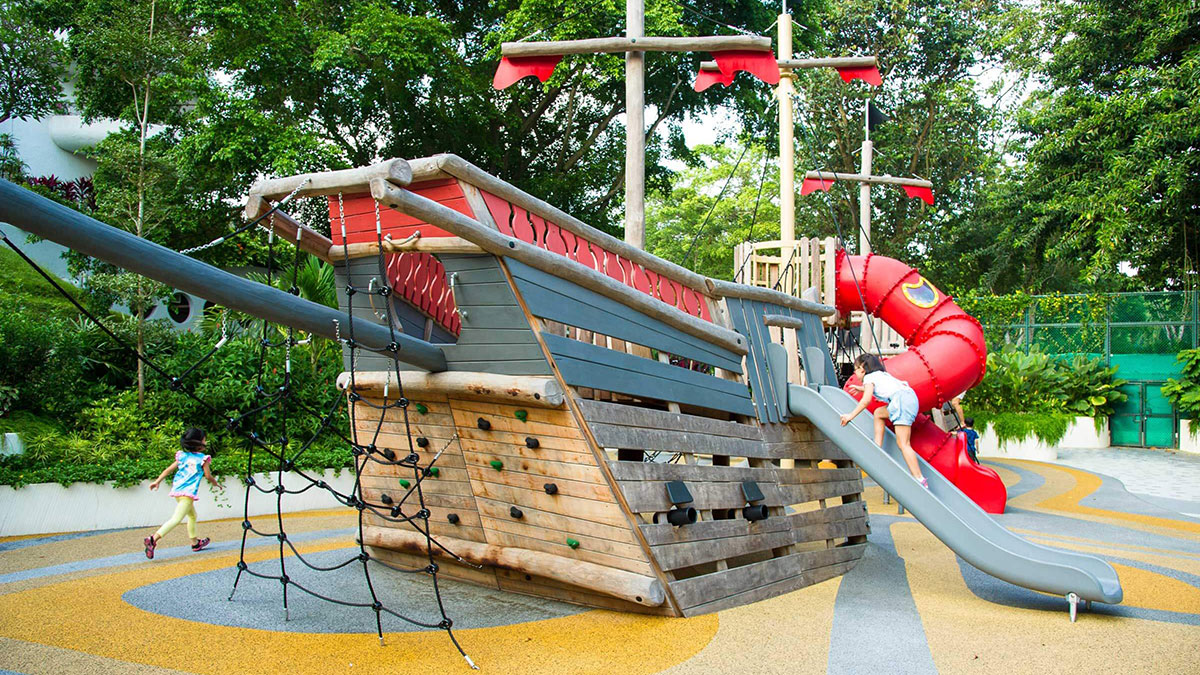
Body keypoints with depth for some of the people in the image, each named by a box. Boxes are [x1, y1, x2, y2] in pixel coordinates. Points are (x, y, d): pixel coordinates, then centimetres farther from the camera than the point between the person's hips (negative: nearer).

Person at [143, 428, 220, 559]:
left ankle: (195, 543, 32)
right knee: (177, 518, -16)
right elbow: (208, 476, 5)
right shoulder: (203, 458, -1)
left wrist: (157, 481, 14)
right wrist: (215, 483, 23)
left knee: (192, 516, 24)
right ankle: (153, 539, -32)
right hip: (189, 492, -8)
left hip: (177, 490, 8)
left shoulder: (182, 456, 15)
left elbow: (168, 469, 11)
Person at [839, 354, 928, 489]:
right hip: (909, 396, 9)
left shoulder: (869, 377, 7)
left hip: (902, 399, -9)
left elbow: (866, 400, -7)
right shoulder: (882, 374, 32)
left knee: (903, 443, -11)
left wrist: (851, 415, -6)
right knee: (878, 413, 28)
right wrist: (861, 389, 67)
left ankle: (920, 480, -18)